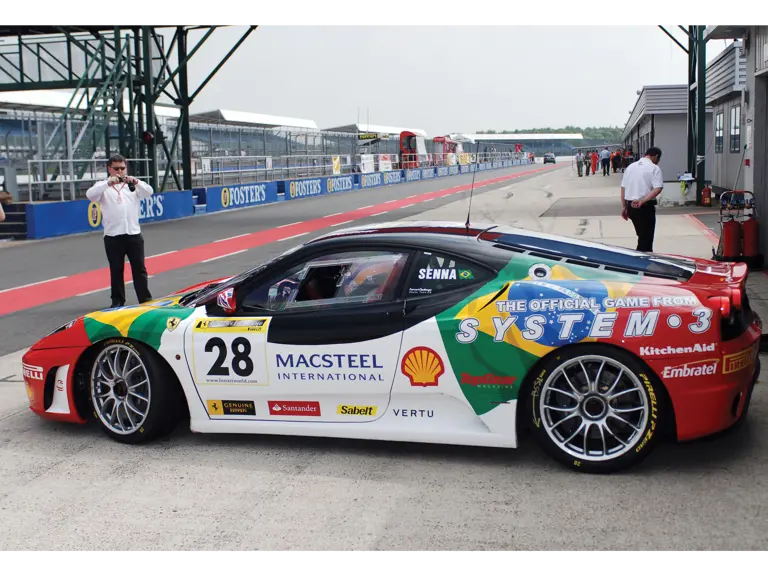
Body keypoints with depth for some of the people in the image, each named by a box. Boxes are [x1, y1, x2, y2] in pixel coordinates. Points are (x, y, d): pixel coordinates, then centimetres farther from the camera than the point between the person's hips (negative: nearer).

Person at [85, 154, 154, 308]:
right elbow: (90, 195, -13)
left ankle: (146, 300, 10)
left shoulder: (133, 184, 9)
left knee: (139, 268, 4)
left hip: (134, 234, 1)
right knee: (116, 270, 7)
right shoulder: (103, 186, 5)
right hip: (113, 236, -1)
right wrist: (108, 183, -27)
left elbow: (149, 192, -6)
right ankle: (118, 301, 15)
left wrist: (136, 182, -25)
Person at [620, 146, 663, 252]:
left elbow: (623, 188, 12)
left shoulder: (630, 166, 11)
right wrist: (642, 200, -24)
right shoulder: (654, 168, -6)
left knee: (642, 236, 21)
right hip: (645, 207, -6)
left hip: (631, 206, 6)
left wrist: (624, 207, 15)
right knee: (646, 237, 2)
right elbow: (658, 189, -20)